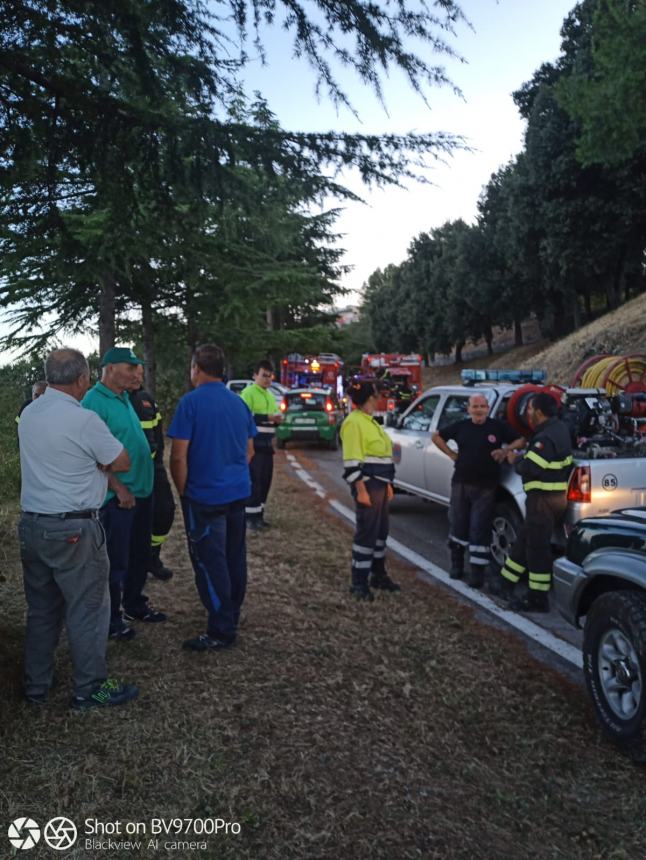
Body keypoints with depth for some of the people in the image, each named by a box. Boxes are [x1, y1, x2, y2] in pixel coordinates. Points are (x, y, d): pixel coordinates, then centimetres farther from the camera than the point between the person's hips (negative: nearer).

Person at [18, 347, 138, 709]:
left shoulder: (29, 415, 6)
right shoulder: (84, 420, -17)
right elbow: (123, 462, -7)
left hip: (32, 524, 8)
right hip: (73, 530, -7)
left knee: (41, 608, 18)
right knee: (87, 609, 5)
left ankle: (37, 684, 29)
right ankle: (91, 688, 15)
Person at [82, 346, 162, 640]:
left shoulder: (124, 398, 12)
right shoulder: (94, 402, -17)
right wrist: (119, 489, -21)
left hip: (141, 491, 9)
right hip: (119, 496, -9)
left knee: (139, 555, 20)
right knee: (116, 560, 4)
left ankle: (134, 603, 36)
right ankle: (111, 618, 19)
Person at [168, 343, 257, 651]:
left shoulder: (191, 402, -13)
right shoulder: (239, 402, 7)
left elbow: (179, 456, -15)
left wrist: (182, 490, -1)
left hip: (205, 497, -7)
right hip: (238, 492, 7)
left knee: (210, 563, 1)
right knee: (235, 557, 16)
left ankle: (221, 631, 6)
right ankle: (232, 617, 32)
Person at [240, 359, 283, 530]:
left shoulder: (270, 396, 19)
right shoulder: (248, 392, -7)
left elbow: (275, 415, 26)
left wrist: (278, 418, 2)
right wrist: (267, 417, -23)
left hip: (267, 444, 8)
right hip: (254, 443, -8)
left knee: (265, 480, 9)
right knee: (254, 480, -7)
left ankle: (259, 514, 18)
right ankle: (250, 516, -1)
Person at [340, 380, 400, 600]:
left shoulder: (370, 421, 17)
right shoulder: (354, 422, -15)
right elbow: (352, 462, -20)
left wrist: (387, 484, 20)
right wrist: (361, 490, -22)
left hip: (379, 484, 10)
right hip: (367, 485, -10)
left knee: (381, 530, 16)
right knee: (366, 532, -5)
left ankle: (378, 574, 28)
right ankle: (358, 583, 4)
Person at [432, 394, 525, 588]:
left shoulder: (498, 427, -1)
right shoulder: (461, 426, 4)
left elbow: (521, 440, 8)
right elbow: (437, 436, 16)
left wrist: (506, 450, -10)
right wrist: (451, 454, 6)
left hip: (486, 487, -2)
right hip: (460, 483, 3)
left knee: (479, 530, -2)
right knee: (458, 525, 12)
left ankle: (477, 572, 5)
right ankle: (456, 564, 29)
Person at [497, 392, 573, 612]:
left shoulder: (546, 438, -21)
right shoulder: (560, 427, 10)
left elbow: (529, 468, -26)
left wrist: (515, 461, -6)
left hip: (544, 500, -10)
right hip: (556, 495, 10)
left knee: (537, 548, -1)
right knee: (524, 540, 18)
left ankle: (538, 600, 8)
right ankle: (505, 583, 30)